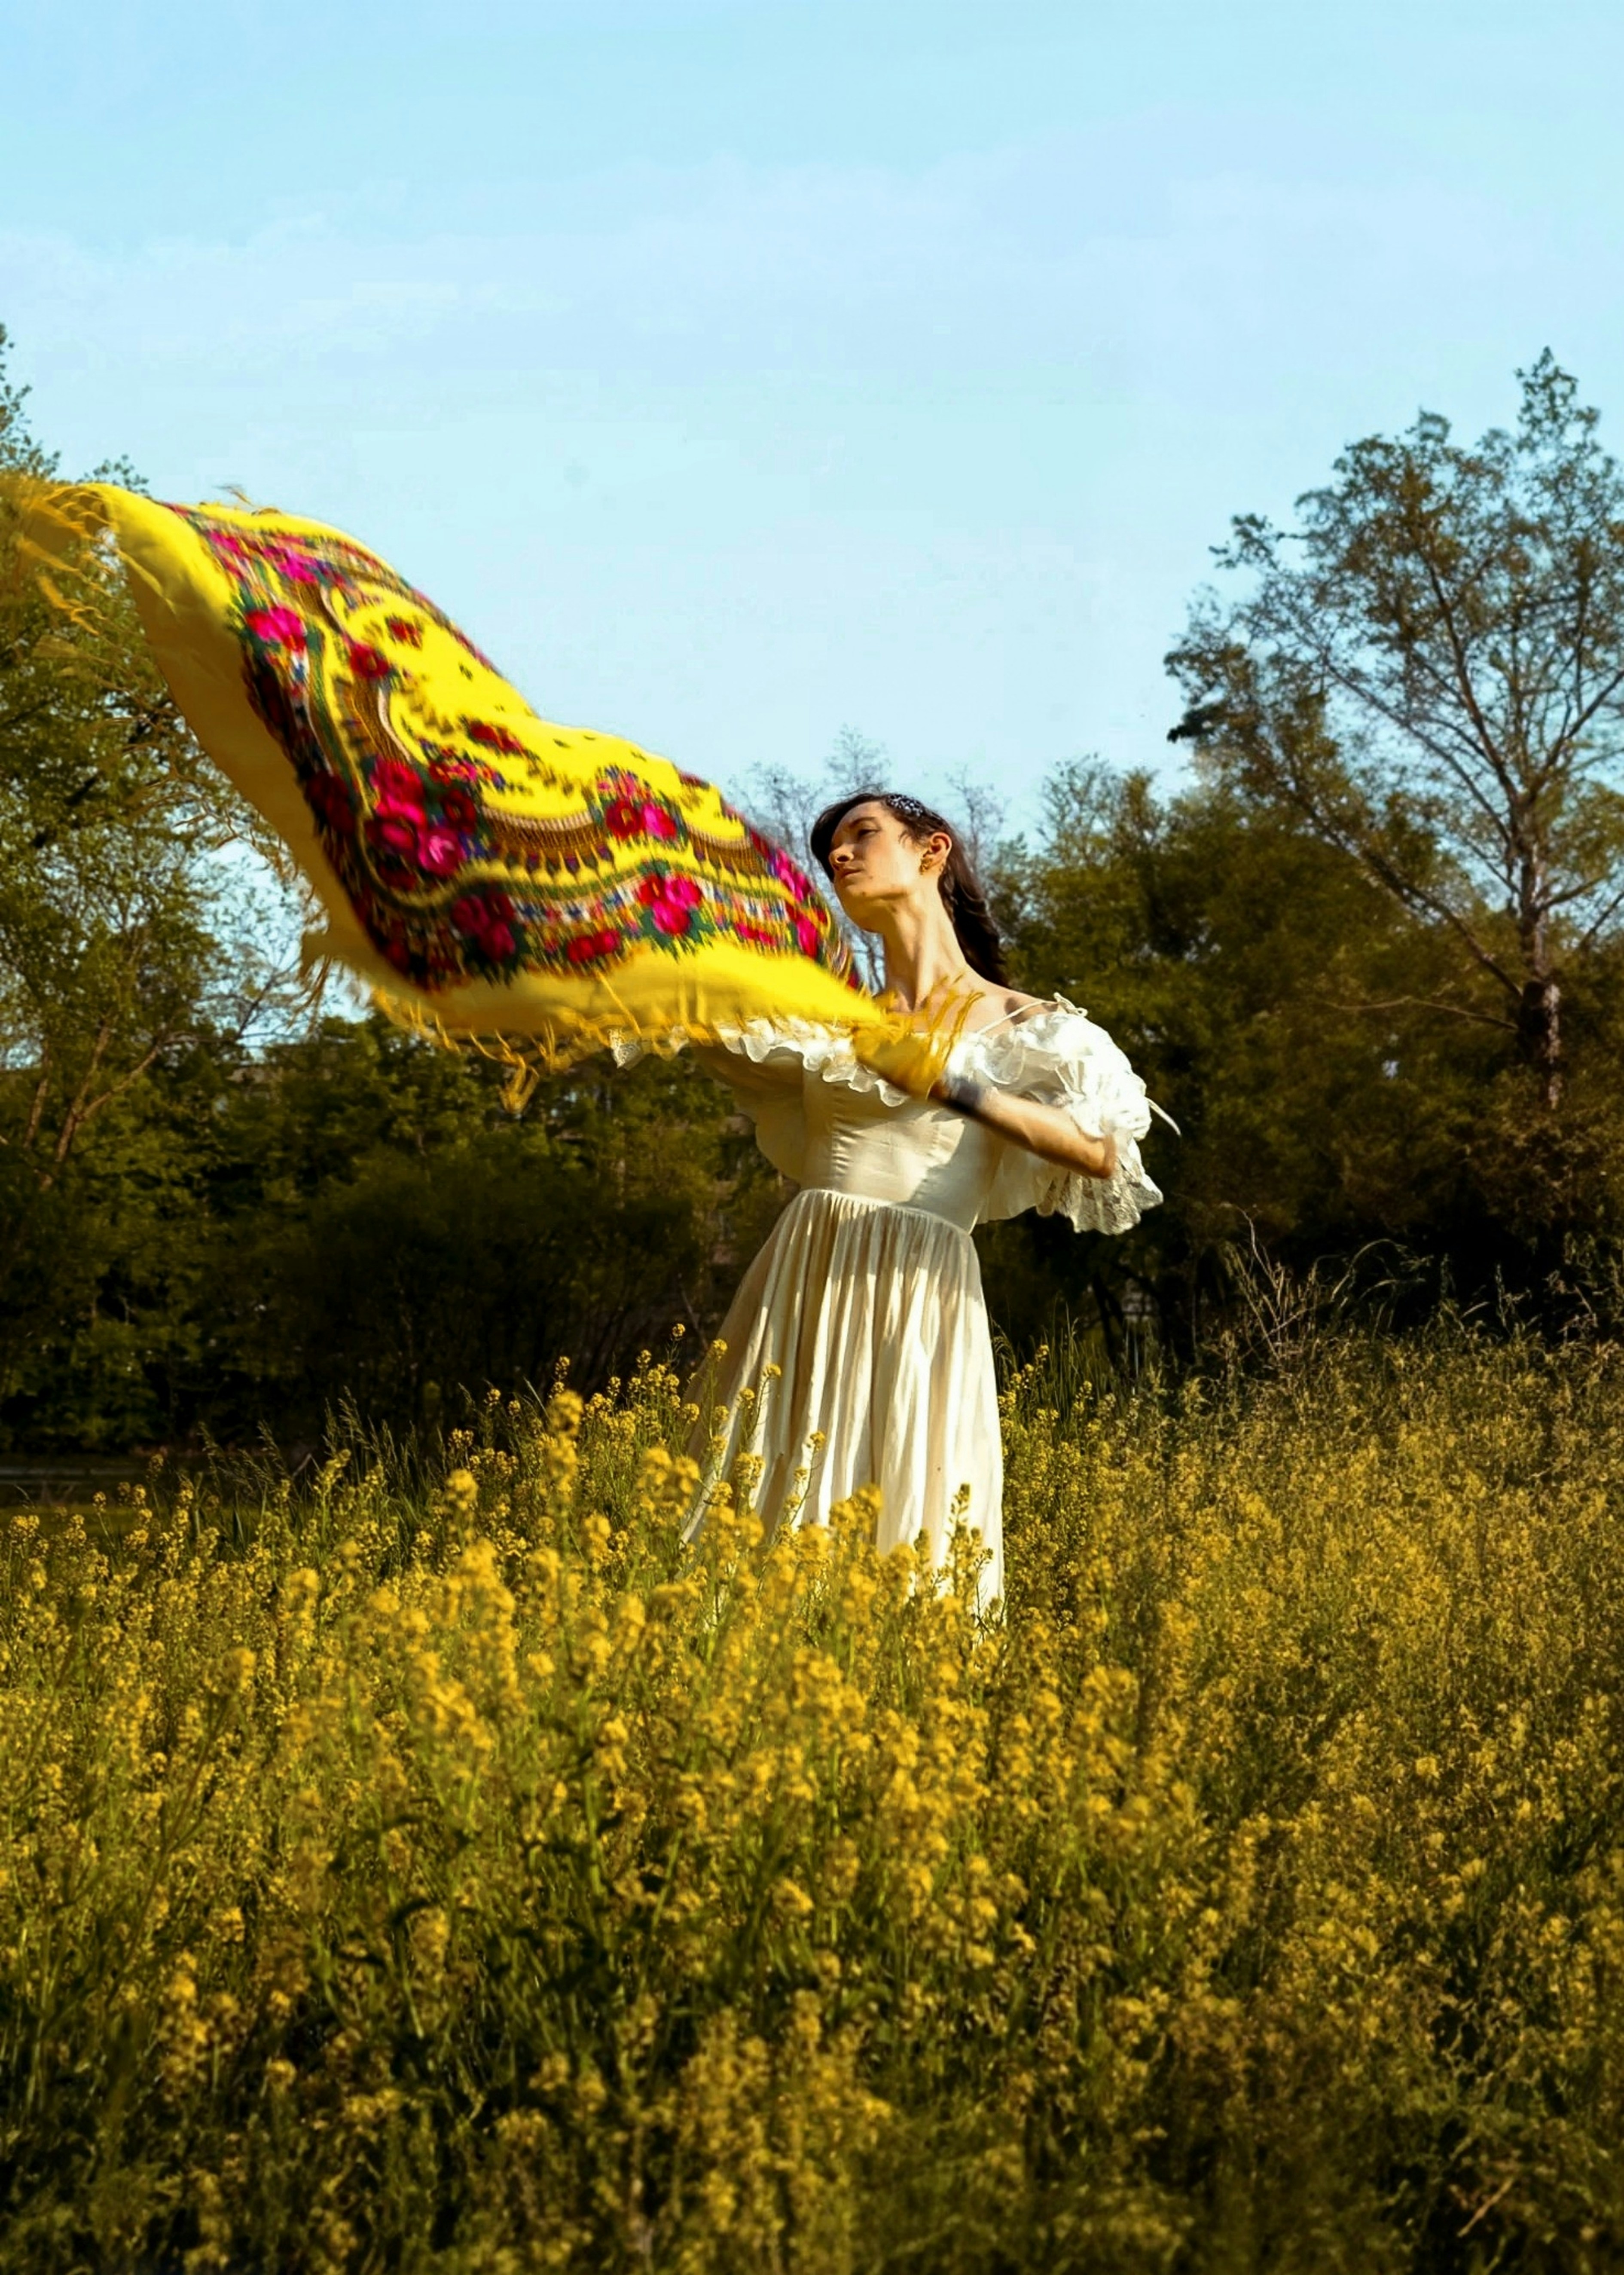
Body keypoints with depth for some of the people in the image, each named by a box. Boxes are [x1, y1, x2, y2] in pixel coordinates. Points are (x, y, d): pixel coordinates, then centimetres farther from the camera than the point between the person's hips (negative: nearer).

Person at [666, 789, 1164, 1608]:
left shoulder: (1017, 1026, 7)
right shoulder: (827, 1016, 18)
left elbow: (1102, 1152, -9)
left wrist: (958, 1085, -16)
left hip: (917, 1300, -3)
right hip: (798, 1285, 3)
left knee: (905, 1520, -6)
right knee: (767, 1526, -1)